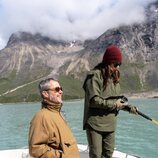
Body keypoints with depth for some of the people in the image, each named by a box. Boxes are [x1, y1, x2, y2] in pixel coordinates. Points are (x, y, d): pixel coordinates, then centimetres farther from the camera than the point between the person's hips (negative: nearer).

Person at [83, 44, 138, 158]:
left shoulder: (114, 77, 10)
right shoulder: (94, 76, -15)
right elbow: (93, 100, -22)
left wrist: (128, 107, 1)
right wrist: (114, 104, -16)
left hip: (110, 124, 7)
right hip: (95, 124, -7)